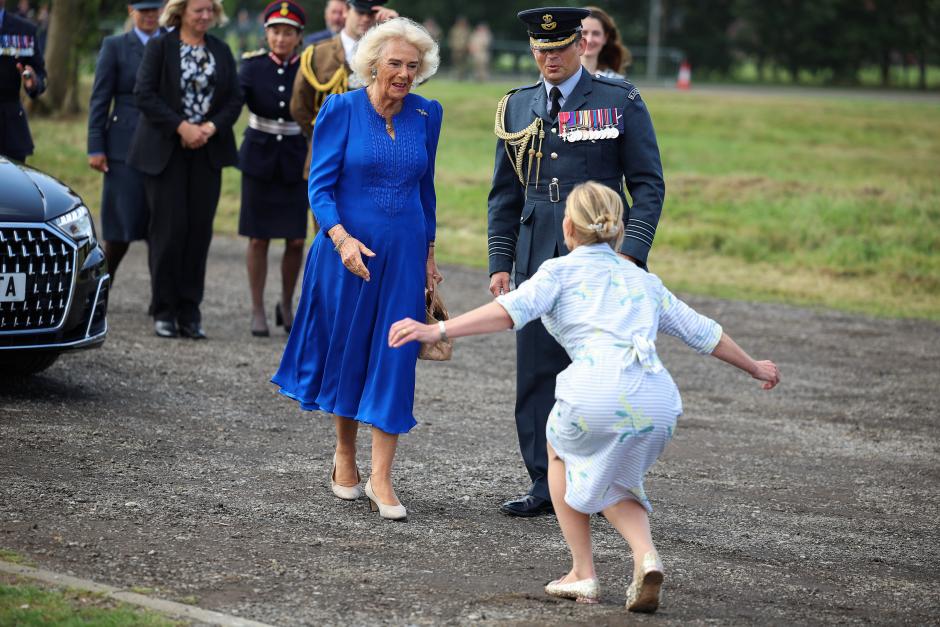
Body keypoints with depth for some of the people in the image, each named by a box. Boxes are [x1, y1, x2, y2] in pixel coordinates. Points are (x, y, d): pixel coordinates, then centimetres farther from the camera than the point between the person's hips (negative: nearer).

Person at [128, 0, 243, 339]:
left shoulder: (221, 51, 11)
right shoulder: (159, 47, 0)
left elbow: (235, 98, 8)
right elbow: (144, 94, -8)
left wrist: (211, 127, -9)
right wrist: (181, 127, -15)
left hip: (207, 151, 4)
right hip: (166, 151, -3)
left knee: (200, 229, 1)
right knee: (170, 228, -5)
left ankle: (189, 312, 6)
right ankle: (164, 312, 3)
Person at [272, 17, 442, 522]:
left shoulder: (426, 115, 4)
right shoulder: (342, 110, -7)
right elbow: (320, 186, -8)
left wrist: (428, 252, 17)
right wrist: (342, 239, -23)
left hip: (403, 255, 2)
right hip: (349, 250, -2)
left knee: (395, 359, -4)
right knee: (346, 352, 9)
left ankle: (380, 478, -2)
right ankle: (344, 455, 29)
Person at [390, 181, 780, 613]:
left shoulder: (562, 271, 17)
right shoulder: (644, 280, 31)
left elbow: (512, 310, -2)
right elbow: (703, 333, 38)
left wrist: (438, 330, -8)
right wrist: (754, 367, 53)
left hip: (597, 390, -4)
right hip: (659, 402, 4)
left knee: (562, 452, 30)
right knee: (608, 478, 30)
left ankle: (583, 574, 24)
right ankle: (645, 557, 3)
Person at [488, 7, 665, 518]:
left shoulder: (621, 102, 1)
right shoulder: (517, 108, 12)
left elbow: (648, 184, 0)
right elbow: (505, 194, 16)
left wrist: (631, 254, -11)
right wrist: (500, 262, 7)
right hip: (538, 262, 4)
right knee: (536, 373, 2)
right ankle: (546, 485, 9)